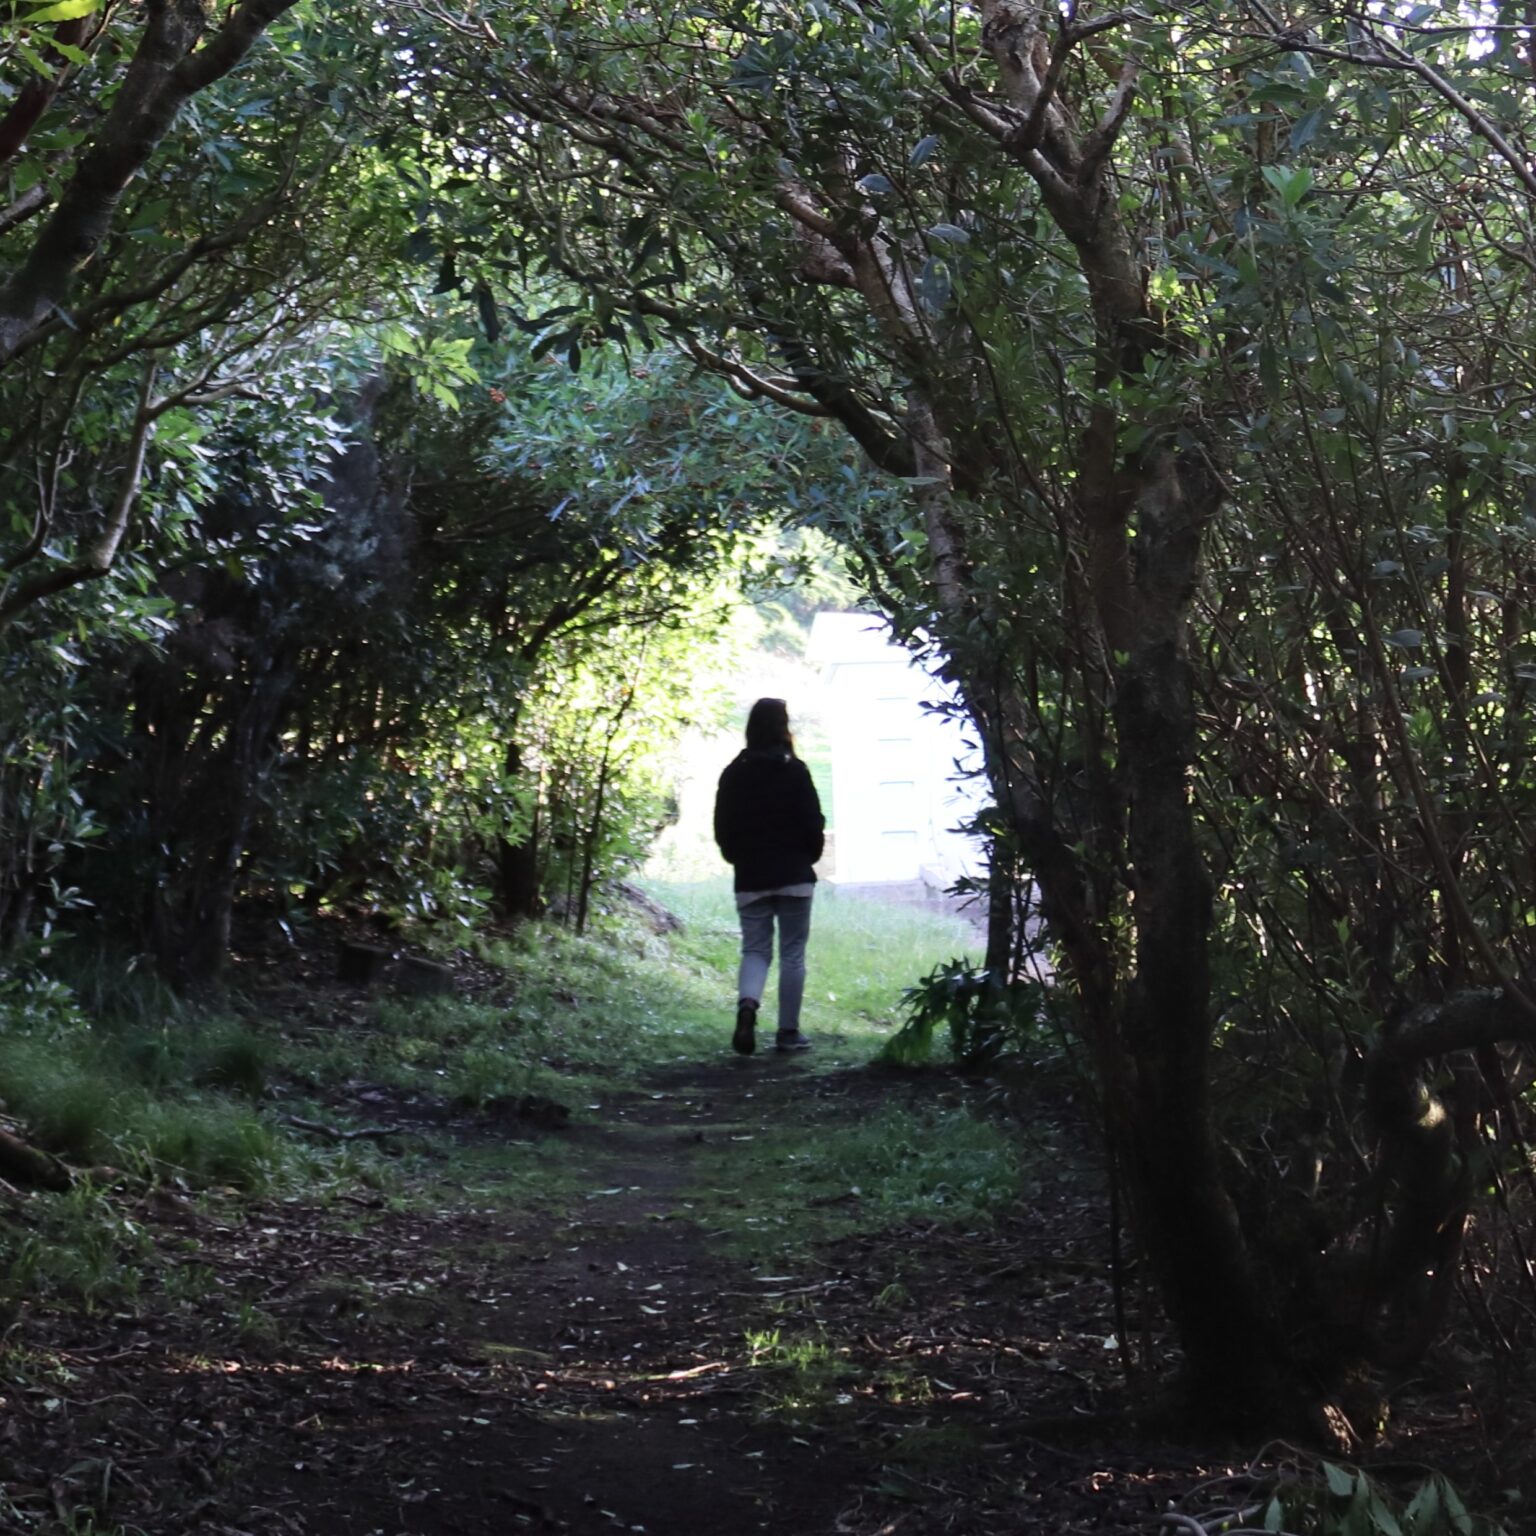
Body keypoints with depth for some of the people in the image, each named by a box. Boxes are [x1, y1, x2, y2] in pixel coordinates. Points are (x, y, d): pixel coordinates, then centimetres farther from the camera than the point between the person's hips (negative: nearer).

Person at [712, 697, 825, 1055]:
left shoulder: (734, 773, 0)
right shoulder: (794, 771, -8)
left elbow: (723, 828, 2)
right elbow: (813, 824, -7)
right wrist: (809, 857, 12)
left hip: (750, 878, 2)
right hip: (794, 877, -2)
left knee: (754, 949, 9)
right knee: (792, 953, 6)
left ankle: (747, 1004, -21)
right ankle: (788, 1032, 8)